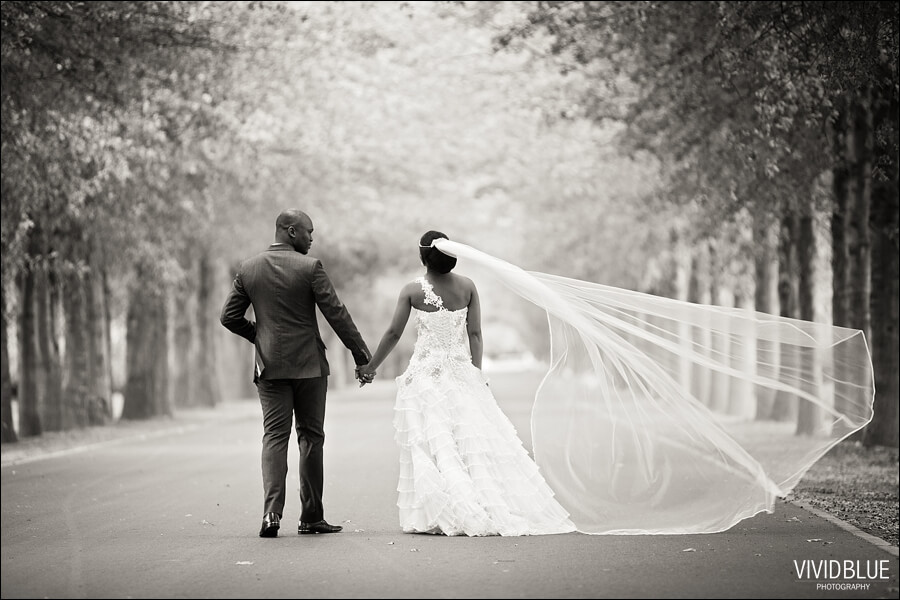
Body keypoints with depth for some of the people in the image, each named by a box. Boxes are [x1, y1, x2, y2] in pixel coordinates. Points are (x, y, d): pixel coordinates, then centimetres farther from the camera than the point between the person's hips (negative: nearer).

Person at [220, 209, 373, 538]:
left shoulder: (248, 269, 3)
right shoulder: (310, 267, -10)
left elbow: (229, 317, 6)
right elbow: (336, 313, -10)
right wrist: (362, 355, -4)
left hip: (269, 365, 3)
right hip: (308, 364, -3)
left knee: (274, 436, 3)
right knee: (311, 437, 7)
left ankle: (272, 512, -14)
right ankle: (311, 517, 11)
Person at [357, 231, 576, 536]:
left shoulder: (412, 290, -7)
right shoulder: (467, 287, -1)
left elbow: (393, 333, -3)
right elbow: (475, 334, -1)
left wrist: (371, 366, 9)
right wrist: (477, 373, 6)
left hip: (426, 373, -2)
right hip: (462, 371, 3)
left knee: (433, 443, 1)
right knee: (474, 438, 8)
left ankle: (448, 515, -5)